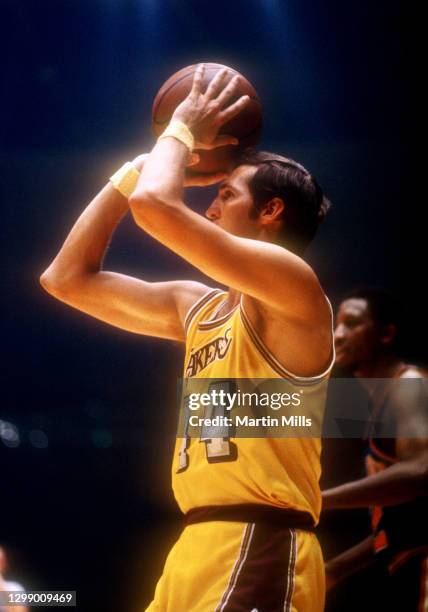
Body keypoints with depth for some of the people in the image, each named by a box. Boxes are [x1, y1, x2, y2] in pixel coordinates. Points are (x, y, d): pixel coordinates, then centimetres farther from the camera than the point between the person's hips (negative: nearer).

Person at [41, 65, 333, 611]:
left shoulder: (291, 284, -8)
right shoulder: (196, 305, 18)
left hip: (257, 550, -9)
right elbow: (67, 279, 22)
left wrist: (182, 130, 1)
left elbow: (153, 204, -20)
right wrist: (141, 163, 20)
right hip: (198, 547, 9)